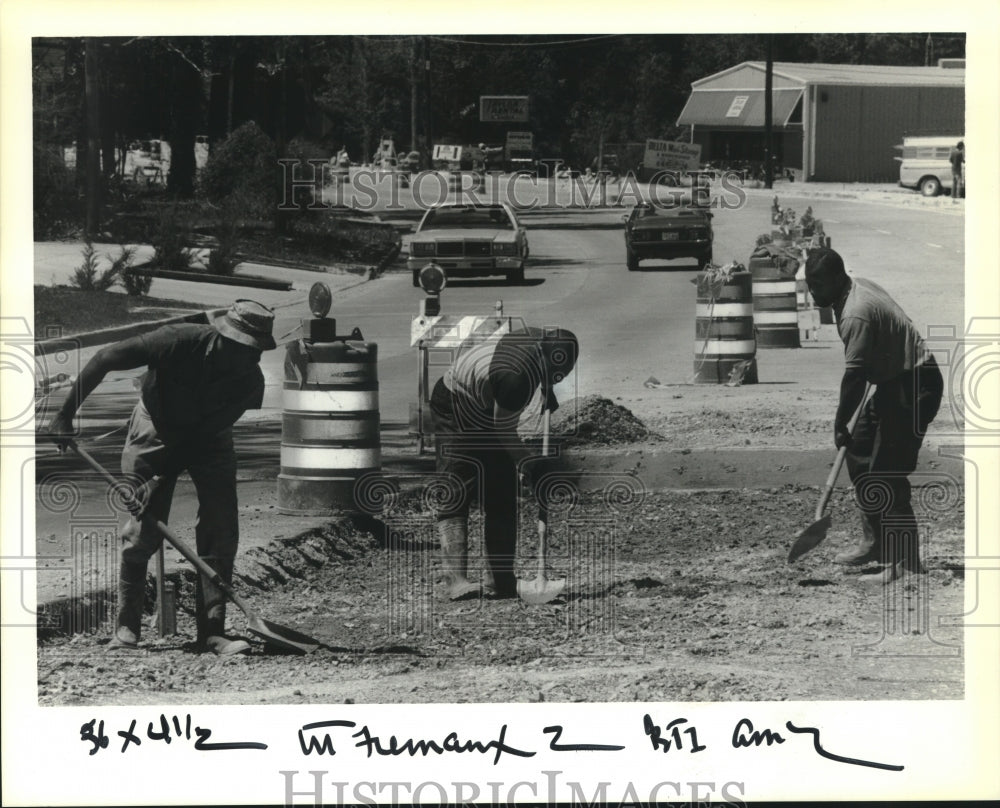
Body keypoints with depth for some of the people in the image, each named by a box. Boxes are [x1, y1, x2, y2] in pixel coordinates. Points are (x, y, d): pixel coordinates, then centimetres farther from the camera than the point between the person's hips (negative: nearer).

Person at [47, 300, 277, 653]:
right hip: (156, 430, -2)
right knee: (143, 531, -8)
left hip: (210, 441, 2)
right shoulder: (180, 341, -31)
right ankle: (126, 628, 5)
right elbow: (104, 359, -23)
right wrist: (65, 414, -21)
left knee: (221, 532, -10)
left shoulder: (251, 380, -22)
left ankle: (212, 631, -6)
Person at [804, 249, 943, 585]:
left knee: (885, 474, -12)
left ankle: (905, 563, -9)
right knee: (860, 457, 14)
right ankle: (876, 542, 22)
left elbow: (854, 377, -27)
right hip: (896, 382, 11)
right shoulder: (859, 286, 7)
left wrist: (840, 426, -19)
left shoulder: (856, 315, -25)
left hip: (913, 387, -11)